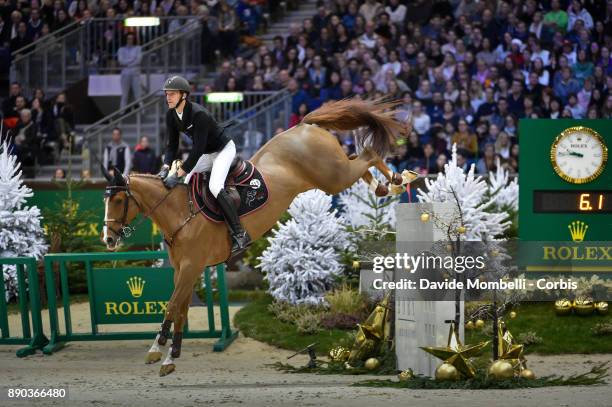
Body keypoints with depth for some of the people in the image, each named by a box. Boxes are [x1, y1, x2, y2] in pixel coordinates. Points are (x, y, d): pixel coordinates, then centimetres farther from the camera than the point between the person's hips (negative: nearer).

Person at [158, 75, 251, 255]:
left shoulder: (199, 114, -32)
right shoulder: (171, 116, -6)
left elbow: (197, 149, -33)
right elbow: (172, 145, 0)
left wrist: (178, 174, -35)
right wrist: (166, 167, -18)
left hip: (224, 149, -9)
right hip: (206, 154, 9)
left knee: (215, 187, -27)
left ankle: (240, 234, -24)